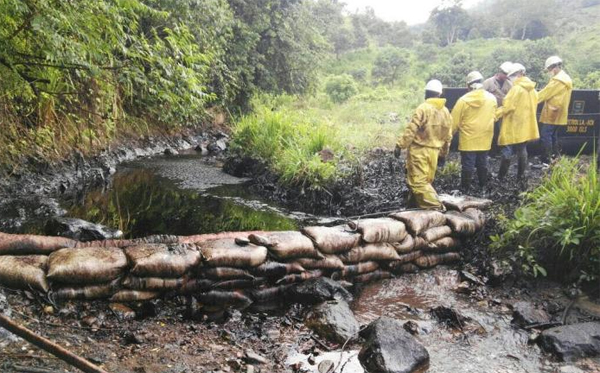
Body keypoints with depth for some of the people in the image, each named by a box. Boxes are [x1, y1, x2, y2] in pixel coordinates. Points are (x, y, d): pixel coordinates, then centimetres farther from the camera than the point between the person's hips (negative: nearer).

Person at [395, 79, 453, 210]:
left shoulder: (423, 108, -11)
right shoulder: (445, 111, 9)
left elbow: (411, 129, -17)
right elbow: (448, 136, 13)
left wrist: (400, 145, -13)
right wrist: (444, 153, 24)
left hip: (419, 150, -7)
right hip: (434, 151, 7)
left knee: (418, 180, -5)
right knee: (426, 180, 17)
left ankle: (434, 206, -13)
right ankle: (414, 202, 29)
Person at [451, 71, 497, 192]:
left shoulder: (463, 100, -14)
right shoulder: (492, 98, -2)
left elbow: (455, 122, -9)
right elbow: (493, 117, 10)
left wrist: (450, 133, 7)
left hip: (468, 140, -4)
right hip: (484, 139, 4)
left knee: (468, 166, 2)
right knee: (482, 164, 17)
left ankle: (465, 189, 6)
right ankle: (483, 187, 27)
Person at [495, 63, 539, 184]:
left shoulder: (516, 88, -16)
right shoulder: (532, 89, 9)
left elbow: (507, 107, -19)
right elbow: (532, 106, 14)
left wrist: (495, 114, -10)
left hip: (514, 127, -8)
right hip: (526, 126, 8)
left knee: (507, 151, -1)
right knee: (522, 151, 14)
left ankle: (500, 177, 4)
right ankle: (522, 177, 20)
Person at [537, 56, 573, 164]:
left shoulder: (557, 80, -17)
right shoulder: (566, 79, 16)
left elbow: (545, 93, -14)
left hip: (552, 113, -10)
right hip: (559, 113, 10)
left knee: (546, 136, -7)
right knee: (553, 135, 16)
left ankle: (545, 160, -7)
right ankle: (555, 157, 22)